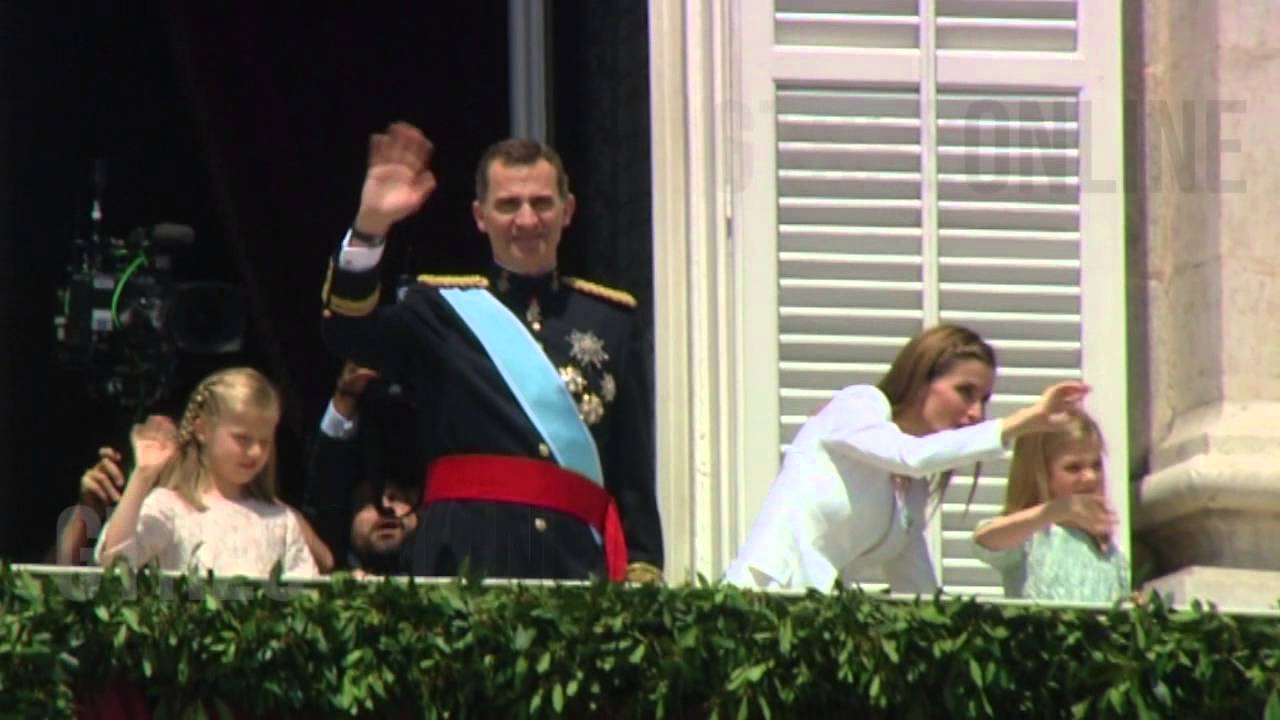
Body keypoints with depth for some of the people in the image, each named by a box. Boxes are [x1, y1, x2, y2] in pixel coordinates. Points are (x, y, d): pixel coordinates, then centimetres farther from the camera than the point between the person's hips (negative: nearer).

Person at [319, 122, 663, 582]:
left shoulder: (611, 318, 16)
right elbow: (349, 334, -6)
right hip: (467, 560, -1)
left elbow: (635, 469, 13)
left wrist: (643, 571, 4)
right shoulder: (443, 308, 13)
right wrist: (370, 226, -19)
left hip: (578, 560, 2)